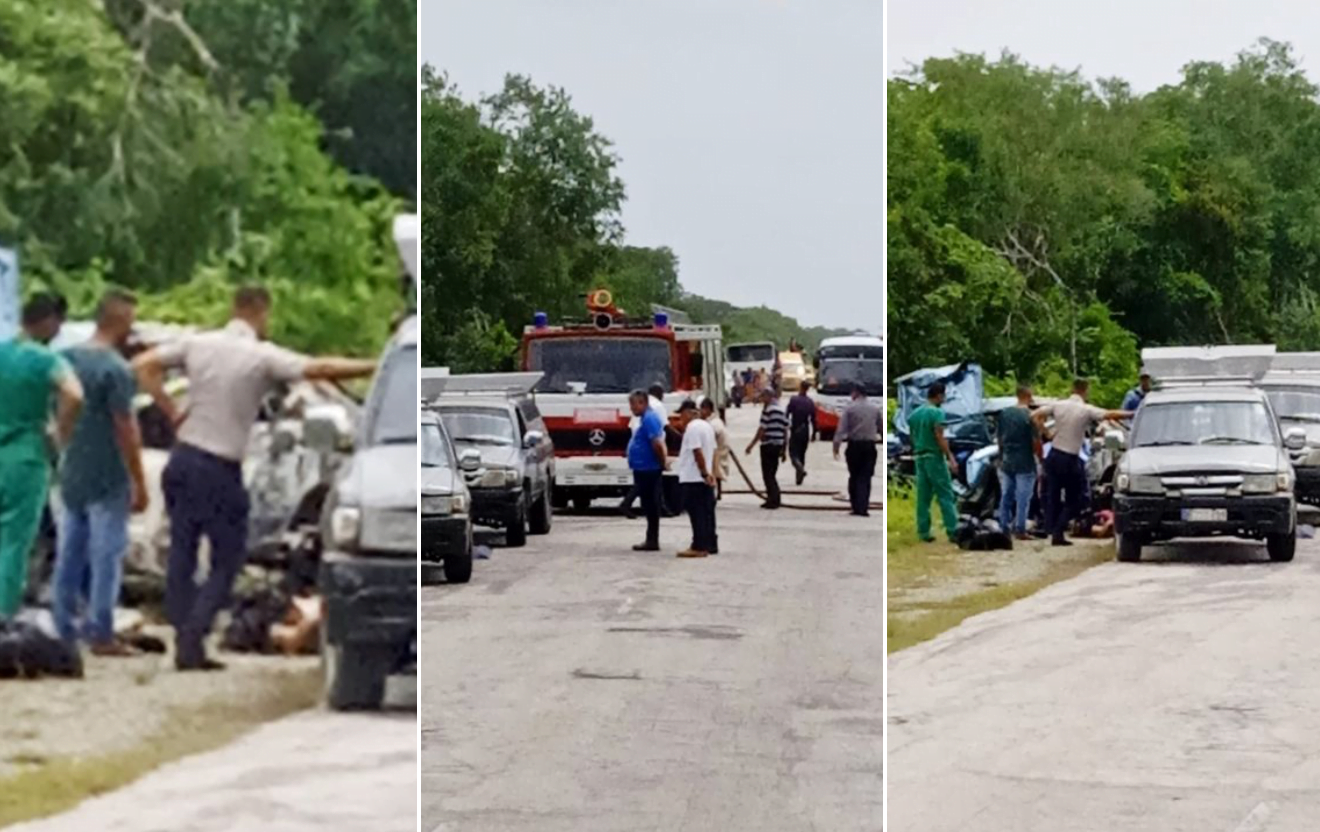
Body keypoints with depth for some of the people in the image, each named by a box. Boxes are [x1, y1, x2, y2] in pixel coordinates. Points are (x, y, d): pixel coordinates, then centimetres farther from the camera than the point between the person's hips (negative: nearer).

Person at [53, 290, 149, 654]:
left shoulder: (67, 358, 5)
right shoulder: (116, 369, -17)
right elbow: (125, 431, -16)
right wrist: (139, 483, -10)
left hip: (71, 475, 7)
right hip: (107, 480, -7)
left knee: (69, 554, 11)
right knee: (106, 555, -1)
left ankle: (64, 630, 15)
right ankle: (100, 634, 1)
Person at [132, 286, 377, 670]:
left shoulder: (199, 343, 4)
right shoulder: (263, 356, -10)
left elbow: (143, 366, 6)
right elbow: (321, 369, -21)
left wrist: (172, 412, 6)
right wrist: (376, 367, -18)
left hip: (183, 459, 5)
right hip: (220, 470, -5)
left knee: (182, 555, 11)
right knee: (226, 561, 6)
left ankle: (186, 643, 10)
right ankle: (192, 638, -6)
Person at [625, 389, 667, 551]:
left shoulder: (649, 418, -17)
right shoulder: (646, 418, 16)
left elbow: (657, 443, -25)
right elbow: (656, 443, 23)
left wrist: (662, 462, -16)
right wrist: (663, 460, 14)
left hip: (648, 470, -10)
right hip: (644, 469, 10)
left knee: (650, 505, -6)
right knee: (650, 505, 13)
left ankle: (652, 541, -4)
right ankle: (651, 540, 17)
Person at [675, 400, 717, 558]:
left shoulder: (693, 427, -14)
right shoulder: (707, 426, 15)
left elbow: (698, 452, -21)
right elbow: (712, 452, 16)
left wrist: (704, 473, -19)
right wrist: (710, 474, 16)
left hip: (693, 478, -9)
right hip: (706, 479, 9)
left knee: (697, 513, -8)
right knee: (707, 512, 11)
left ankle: (699, 547, -9)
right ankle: (710, 545, 14)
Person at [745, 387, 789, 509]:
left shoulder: (768, 410, -12)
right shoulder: (783, 410, 13)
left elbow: (762, 430, -14)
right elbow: (785, 430, 14)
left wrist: (752, 444, -7)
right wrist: (784, 450, 17)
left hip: (768, 444, -8)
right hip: (778, 445, 8)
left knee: (768, 475, -3)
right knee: (772, 474, 16)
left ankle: (773, 500, -7)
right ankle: (775, 499, 16)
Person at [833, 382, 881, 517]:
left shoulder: (850, 408, -5)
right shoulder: (875, 409, 4)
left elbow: (841, 429, -11)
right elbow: (880, 428, 8)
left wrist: (836, 447, -10)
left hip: (854, 445, -1)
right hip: (869, 445, 1)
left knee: (854, 476, 11)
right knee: (865, 477, 3)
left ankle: (855, 507, 11)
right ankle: (862, 508, -8)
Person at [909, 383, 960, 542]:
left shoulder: (914, 414, 11)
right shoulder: (937, 413, -12)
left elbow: (912, 438, 14)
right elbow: (940, 438, -18)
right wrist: (951, 458, -17)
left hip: (919, 457, 7)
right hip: (934, 457, -7)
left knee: (923, 497, 8)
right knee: (945, 495, -4)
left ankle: (923, 531, 7)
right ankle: (952, 531, -7)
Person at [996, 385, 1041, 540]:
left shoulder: (1005, 413, 3)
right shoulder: (1030, 415, -14)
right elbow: (1036, 441, -15)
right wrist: (1040, 459, -2)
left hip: (1006, 462, 5)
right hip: (1024, 464, -5)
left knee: (1006, 497, 11)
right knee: (1023, 498, -1)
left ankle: (1004, 529, 15)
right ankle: (1020, 530, -1)